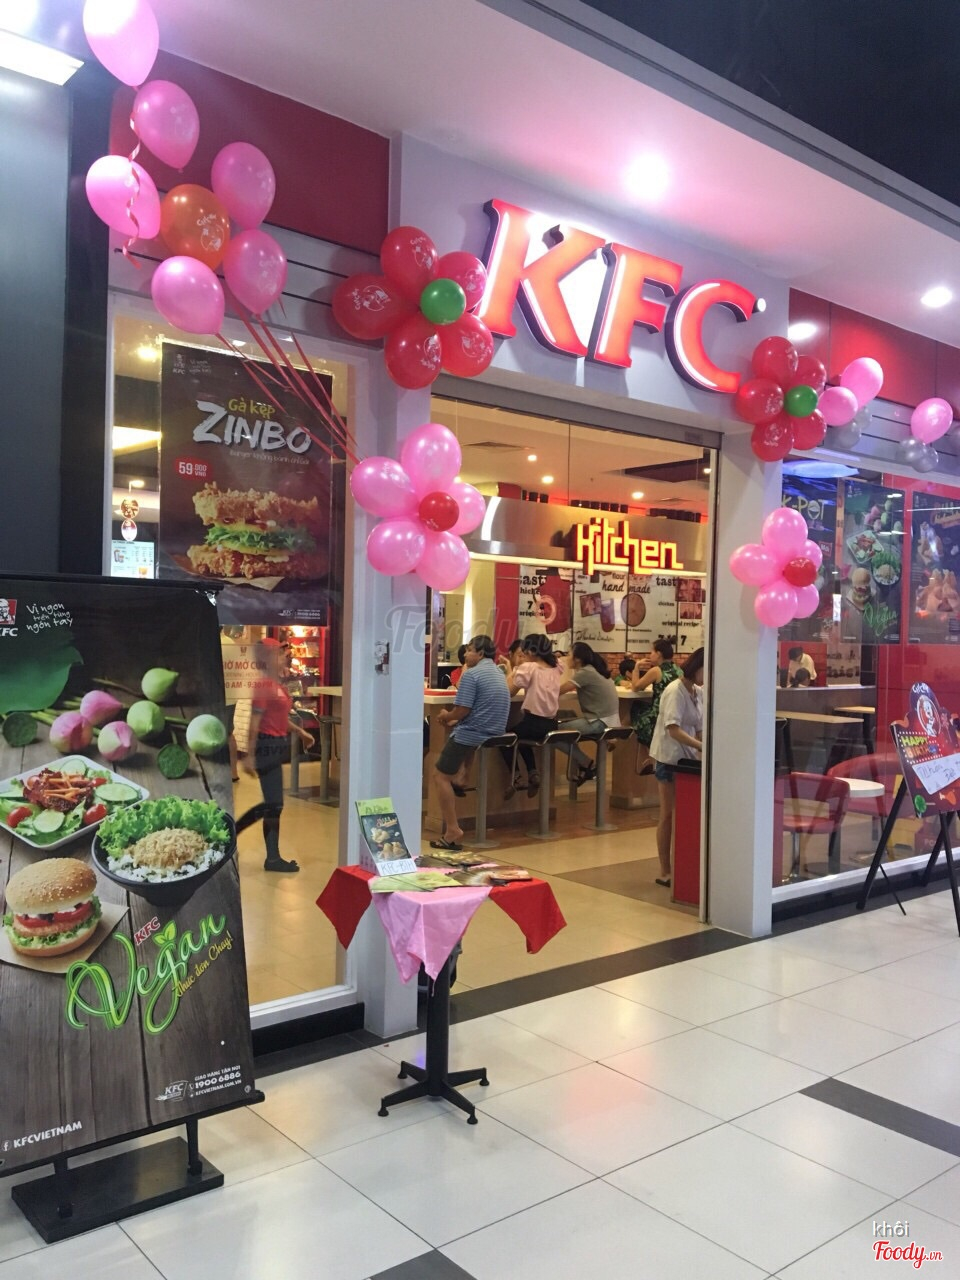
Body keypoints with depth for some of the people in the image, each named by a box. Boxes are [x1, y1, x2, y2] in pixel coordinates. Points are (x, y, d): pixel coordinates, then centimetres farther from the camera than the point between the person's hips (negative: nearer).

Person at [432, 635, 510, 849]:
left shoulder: (471, 674, -13)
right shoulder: (499, 673, 15)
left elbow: (462, 710, -18)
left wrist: (446, 716, 2)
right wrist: (455, 720, 16)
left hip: (471, 735, -8)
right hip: (495, 734, 8)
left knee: (442, 775, 2)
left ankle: (453, 830, -6)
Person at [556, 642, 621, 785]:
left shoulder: (585, 672, -14)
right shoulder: (594, 669, 13)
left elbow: (558, 691, -11)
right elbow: (573, 688, 17)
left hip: (600, 722, -10)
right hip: (606, 719, 10)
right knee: (564, 726, 17)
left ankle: (588, 765, 3)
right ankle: (583, 767, 17)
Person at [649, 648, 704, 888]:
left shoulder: (698, 693, 7)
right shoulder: (675, 691, -16)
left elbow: (699, 729, 11)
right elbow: (673, 729, -26)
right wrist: (701, 746, -34)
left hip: (687, 758, 7)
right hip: (669, 758, -7)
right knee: (669, 815, 0)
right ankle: (665, 872, 8)